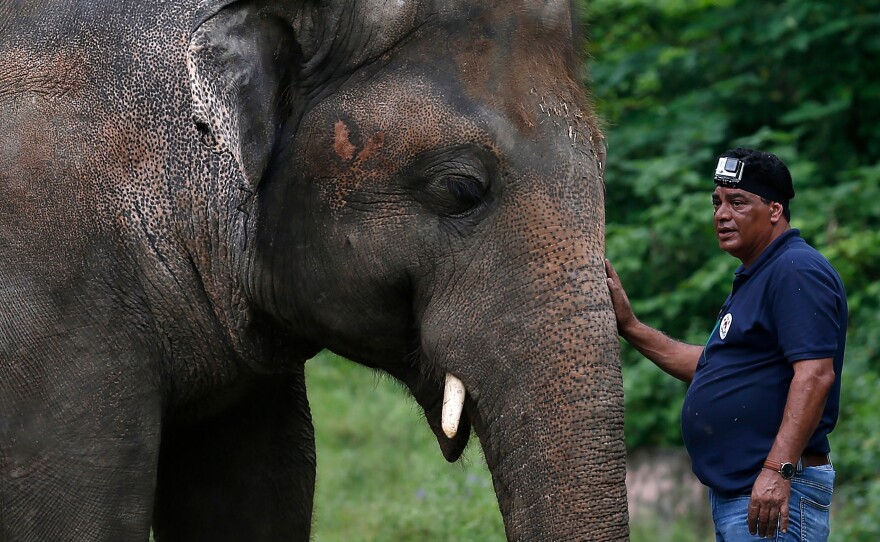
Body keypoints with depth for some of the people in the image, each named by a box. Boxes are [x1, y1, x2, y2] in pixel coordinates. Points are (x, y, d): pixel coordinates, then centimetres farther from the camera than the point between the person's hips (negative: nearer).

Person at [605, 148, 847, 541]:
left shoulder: (797, 272, -13)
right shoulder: (752, 278, 21)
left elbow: (815, 374, -23)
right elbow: (710, 364, 27)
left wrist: (778, 470, -30)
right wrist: (629, 327, 23)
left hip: (772, 494, -11)